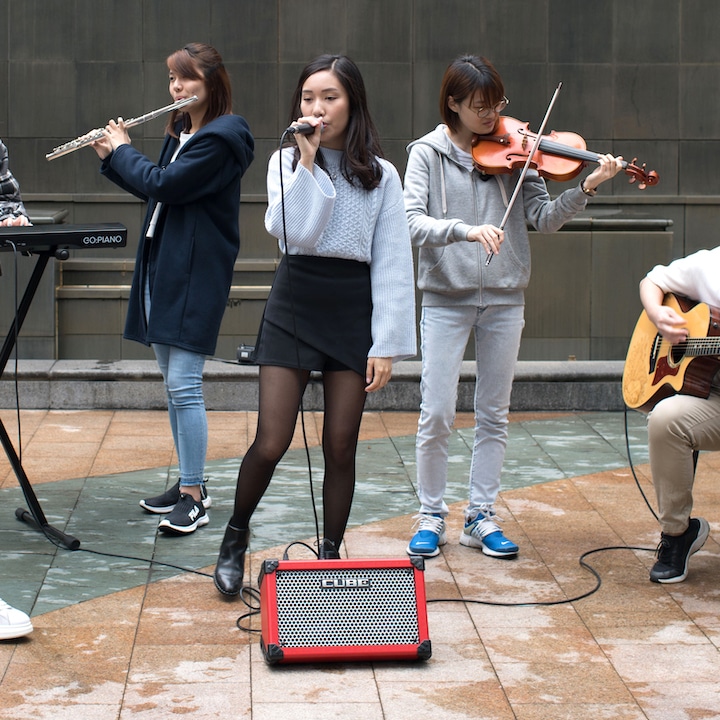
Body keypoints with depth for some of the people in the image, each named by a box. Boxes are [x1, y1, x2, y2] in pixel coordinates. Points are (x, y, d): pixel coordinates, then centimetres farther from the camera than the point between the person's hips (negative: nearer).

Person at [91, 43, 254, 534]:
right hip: (160, 264, 9)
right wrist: (111, 157, 11)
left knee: (184, 384, -10)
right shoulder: (181, 130, 15)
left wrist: (122, 150, -5)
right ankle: (188, 482, 22)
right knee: (172, 382, 13)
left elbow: (163, 184, -19)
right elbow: (153, 188, 21)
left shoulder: (223, 136, -14)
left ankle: (194, 498, -5)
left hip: (195, 272, -9)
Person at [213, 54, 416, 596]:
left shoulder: (380, 175, 1)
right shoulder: (286, 162, 2)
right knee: (271, 444, -4)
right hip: (294, 307, 0)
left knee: (340, 448, 5)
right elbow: (292, 231, -15)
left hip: (353, 313, 0)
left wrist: (387, 344, -6)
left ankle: (331, 553, 22)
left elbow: (392, 264, -1)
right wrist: (308, 161, -16)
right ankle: (236, 536, 22)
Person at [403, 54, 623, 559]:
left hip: (504, 298, 3)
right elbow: (413, 222, -15)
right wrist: (466, 230, -31)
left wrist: (586, 188, -18)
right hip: (447, 296, -2)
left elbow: (545, 218, -2)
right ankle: (431, 517, 12)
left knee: (494, 415, 8)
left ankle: (481, 517, 18)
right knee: (436, 414, -4)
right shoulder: (429, 153, -3)